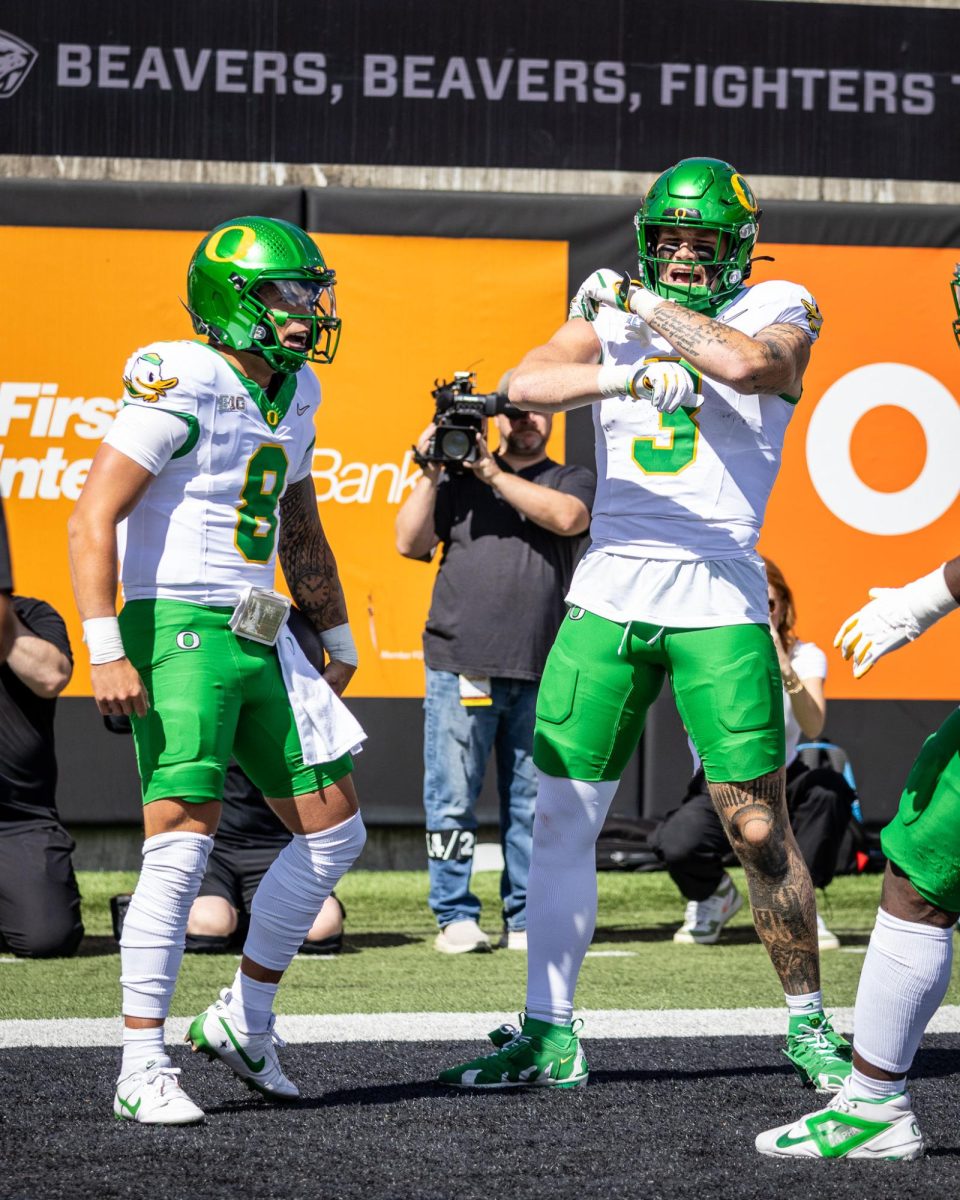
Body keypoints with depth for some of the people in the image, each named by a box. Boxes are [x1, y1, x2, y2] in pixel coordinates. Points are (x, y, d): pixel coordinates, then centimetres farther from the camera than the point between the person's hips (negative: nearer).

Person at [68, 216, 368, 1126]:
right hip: (179, 631, -9)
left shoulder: (291, 398, 13)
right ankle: (142, 1067, -9)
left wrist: (336, 637, 28)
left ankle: (243, 1020, 22)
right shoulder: (182, 387, -13)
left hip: (258, 639, 9)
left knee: (334, 830, 10)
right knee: (184, 840, -14)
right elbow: (93, 519, -17)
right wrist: (106, 651, -23)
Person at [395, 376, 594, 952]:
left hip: (540, 672, 1)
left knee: (533, 803, 2)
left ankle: (526, 920, 9)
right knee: (452, 800, -5)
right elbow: (410, 542, 7)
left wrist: (491, 473, -8)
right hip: (460, 666, -1)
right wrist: (430, 474, -2)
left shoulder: (574, 480, 14)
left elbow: (566, 517, -8)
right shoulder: (458, 480, 13)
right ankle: (456, 916, 1)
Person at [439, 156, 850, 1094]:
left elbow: (743, 362, -21)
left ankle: (809, 1024, 11)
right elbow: (527, 384, -9)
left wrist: (643, 309, -10)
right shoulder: (613, 311, 10)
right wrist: (623, 375, -26)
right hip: (608, 593, 3)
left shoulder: (776, 311, 4)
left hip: (718, 601, -3)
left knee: (758, 830, -4)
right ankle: (548, 1034, 12)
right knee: (560, 819, 3)